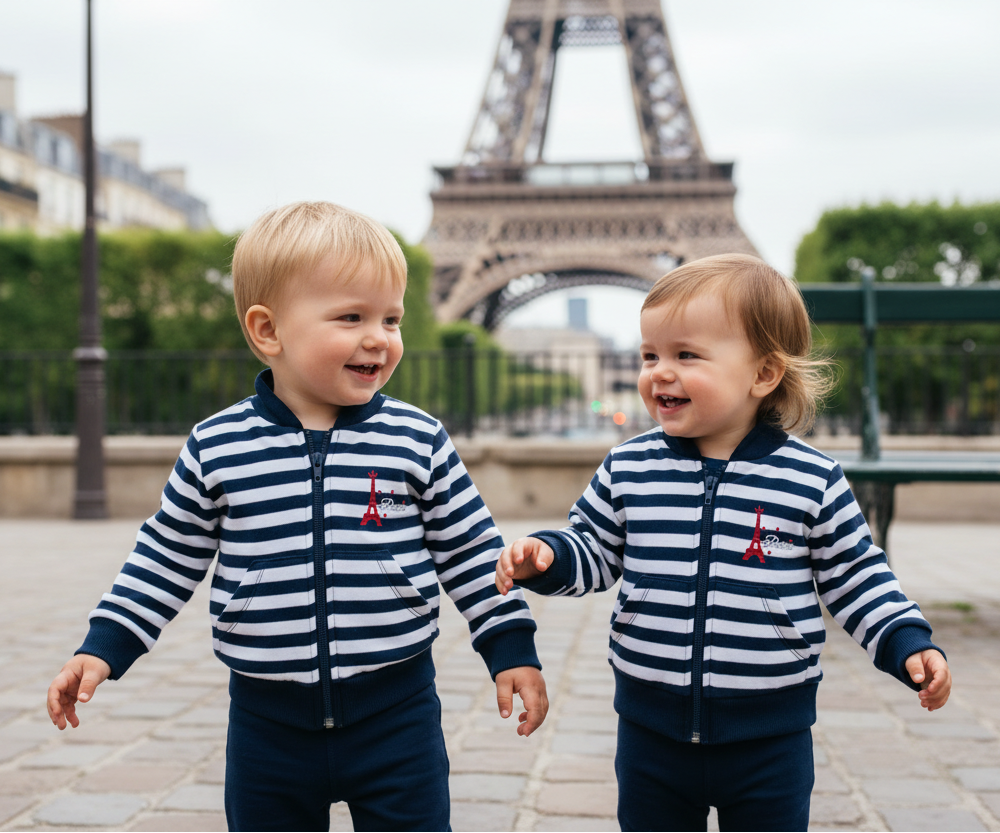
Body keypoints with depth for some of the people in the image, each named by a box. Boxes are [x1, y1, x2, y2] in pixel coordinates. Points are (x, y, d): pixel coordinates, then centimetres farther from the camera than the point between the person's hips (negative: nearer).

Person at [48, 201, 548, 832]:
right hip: (269, 718, 1)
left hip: (394, 710, -1)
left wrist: (512, 647, 2)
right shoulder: (217, 448, -3)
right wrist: (104, 648, 4)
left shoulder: (419, 441, -4)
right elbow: (168, 558, 7)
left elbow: (471, 550, 3)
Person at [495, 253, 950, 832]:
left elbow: (854, 575, 2)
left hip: (768, 735, -2)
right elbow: (595, 551, 9)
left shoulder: (812, 479, -7)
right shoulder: (628, 468, -2)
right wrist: (546, 557, -10)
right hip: (652, 728, 2)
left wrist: (908, 642, -9)